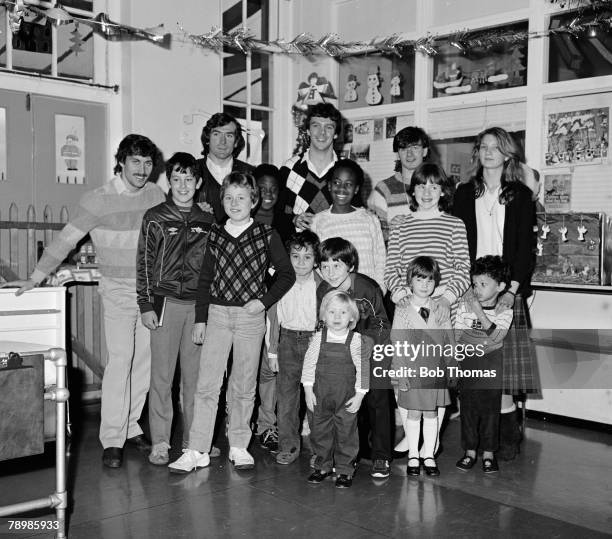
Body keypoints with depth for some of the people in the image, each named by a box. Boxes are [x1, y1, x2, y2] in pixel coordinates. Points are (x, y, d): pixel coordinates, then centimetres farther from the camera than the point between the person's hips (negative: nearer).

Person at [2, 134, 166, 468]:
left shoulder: (156, 195, 4)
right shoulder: (98, 200, -7)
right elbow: (65, 240, -7)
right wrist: (35, 278, -7)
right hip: (118, 291, -4)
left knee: (145, 361, 6)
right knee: (120, 360, -11)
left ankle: (131, 427, 20)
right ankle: (112, 440, -4)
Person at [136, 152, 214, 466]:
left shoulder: (207, 220, 10)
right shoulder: (155, 218, 2)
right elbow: (144, 264, 0)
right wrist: (145, 305, -5)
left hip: (199, 304, 3)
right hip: (166, 302, -2)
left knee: (195, 375, 7)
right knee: (162, 375, 0)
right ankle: (160, 443, 8)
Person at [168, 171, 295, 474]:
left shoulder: (267, 235, -1)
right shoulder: (215, 234, 6)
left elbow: (287, 274, 4)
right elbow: (205, 278, 9)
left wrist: (264, 301, -7)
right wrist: (200, 318, 5)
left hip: (251, 316, -1)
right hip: (217, 313, 2)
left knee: (244, 386, 7)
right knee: (206, 384, -2)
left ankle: (239, 446, 21)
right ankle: (197, 451, 4)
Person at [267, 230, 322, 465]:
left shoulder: (321, 284, -5)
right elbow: (274, 316, 8)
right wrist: (273, 350, 8)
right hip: (288, 341, 2)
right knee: (286, 394, 3)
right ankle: (288, 446, 15)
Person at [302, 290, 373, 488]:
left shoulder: (357, 341, -8)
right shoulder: (318, 338, -3)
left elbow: (363, 369, -3)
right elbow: (309, 364, 3)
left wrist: (359, 395, -6)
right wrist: (308, 390, 0)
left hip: (347, 396, -2)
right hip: (321, 395, 2)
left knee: (346, 433, 5)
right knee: (320, 431, 11)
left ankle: (345, 470, 19)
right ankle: (323, 466, 28)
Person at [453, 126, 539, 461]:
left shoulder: (521, 195, 8)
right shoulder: (465, 194, 12)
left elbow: (526, 247, 2)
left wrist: (512, 289, -10)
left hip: (507, 288, -1)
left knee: (503, 359, -5)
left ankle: (505, 433, 5)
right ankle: (508, 432, 6)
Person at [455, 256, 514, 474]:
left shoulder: (504, 310, -4)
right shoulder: (465, 306, 0)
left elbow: (497, 336, -18)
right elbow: (457, 336, 4)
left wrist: (479, 312, -22)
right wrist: (479, 340, -8)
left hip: (492, 364, -1)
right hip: (468, 363, 2)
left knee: (490, 407, 3)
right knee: (468, 406, 4)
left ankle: (488, 453, 16)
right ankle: (469, 451, 17)